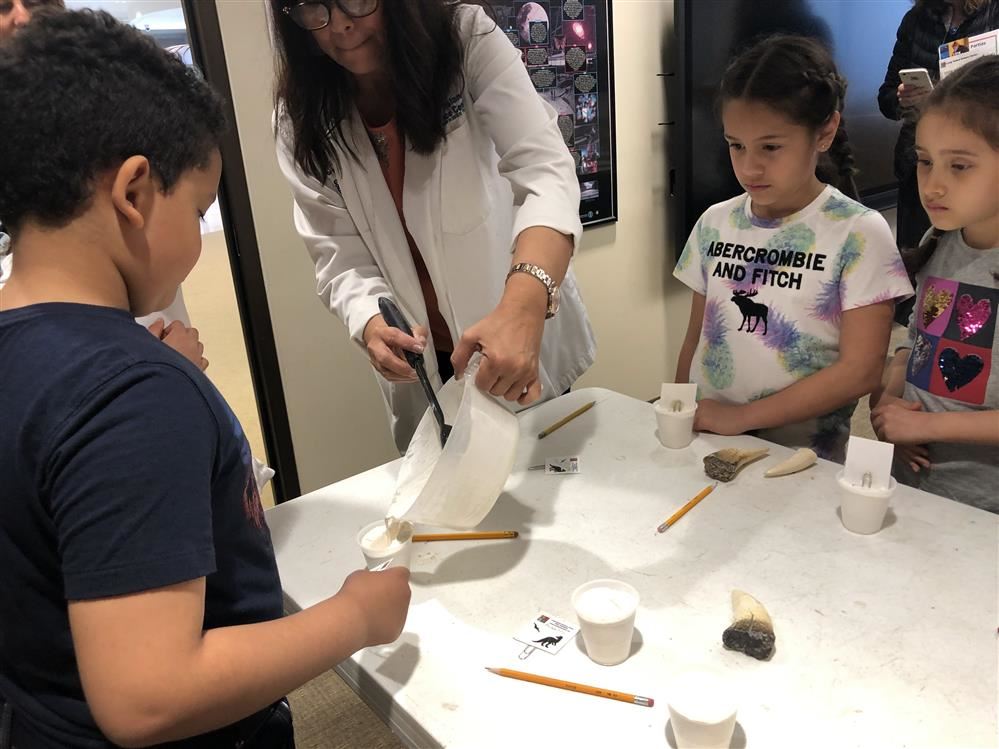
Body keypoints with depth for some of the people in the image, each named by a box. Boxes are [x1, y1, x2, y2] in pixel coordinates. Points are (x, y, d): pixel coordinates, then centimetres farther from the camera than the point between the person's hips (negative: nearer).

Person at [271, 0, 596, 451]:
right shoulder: (303, 122, -9)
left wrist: (524, 307, -48)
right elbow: (340, 257, -10)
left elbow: (545, 173, -30)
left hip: (528, 333, -1)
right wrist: (371, 324, -33)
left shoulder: (466, 38, -18)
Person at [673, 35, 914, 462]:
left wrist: (742, 417, -15)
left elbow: (861, 371, -11)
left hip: (803, 460, -2)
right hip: (704, 444, 2)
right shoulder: (714, 224, 5)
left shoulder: (858, 233, -7)